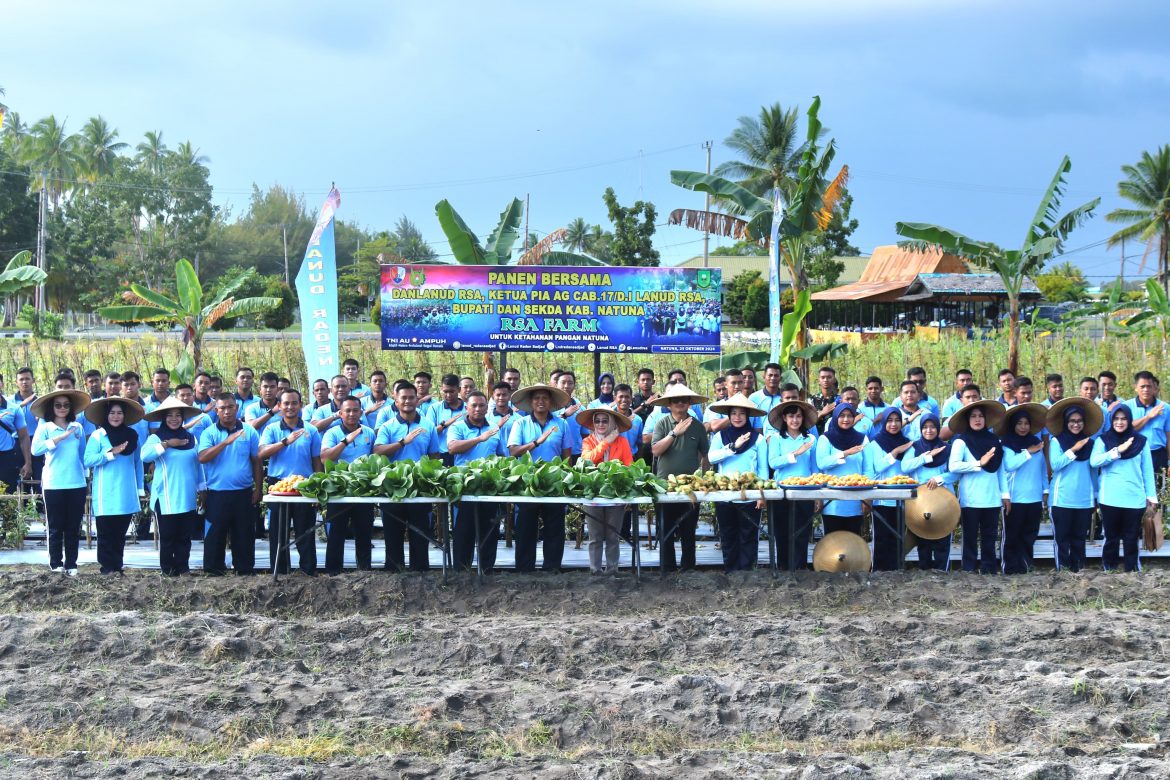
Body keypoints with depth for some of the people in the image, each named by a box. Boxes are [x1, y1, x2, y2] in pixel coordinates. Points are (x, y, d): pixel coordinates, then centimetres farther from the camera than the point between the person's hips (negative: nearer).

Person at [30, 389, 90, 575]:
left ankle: (71, 564, 13)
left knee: (73, 527, 7)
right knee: (56, 527, 3)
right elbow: (35, 449, -16)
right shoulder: (45, 427, -1)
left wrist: (85, 474, 13)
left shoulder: (77, 427, 8)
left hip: (77, 484, 3)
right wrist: (60, 437, -20)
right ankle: (56, 564, 9)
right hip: (53, 484, -3)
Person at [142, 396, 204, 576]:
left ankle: (183, 567, 14)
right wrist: (167, 444, -22)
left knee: (184, 535, 7)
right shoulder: (156, 438, -2)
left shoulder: (191, 438, 11)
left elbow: (198, 465, 18)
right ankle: (168, 568, 9)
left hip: (188, 498, 4)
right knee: (167, 535, 0)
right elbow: (145, 455, -22)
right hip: (166, 498, -4)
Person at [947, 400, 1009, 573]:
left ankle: (989, 570, 13)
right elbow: (953, 466, -16)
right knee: (971, 538, 1)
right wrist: (979, 463, -14)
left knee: (990, 538, 7)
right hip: (971, 500, -4)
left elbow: (1000, 469, 13)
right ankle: (969, 571, 6)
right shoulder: (961, 441, -2)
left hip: (992, 499, 4)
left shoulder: (993, 440, 11)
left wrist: (1005, 494, 10)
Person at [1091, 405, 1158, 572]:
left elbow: (1147, 471, 8)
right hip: (1110, 499, -1)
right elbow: (1094, 461, -12)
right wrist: (1117, 451, -18)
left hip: (1135, 499, 1)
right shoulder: (1103, 440, 3)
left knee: (1131, 540, 6)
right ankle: (1109, 573, 16)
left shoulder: (1141, 441, 5)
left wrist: (1151, 496, 6)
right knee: (1111, 539, 7)